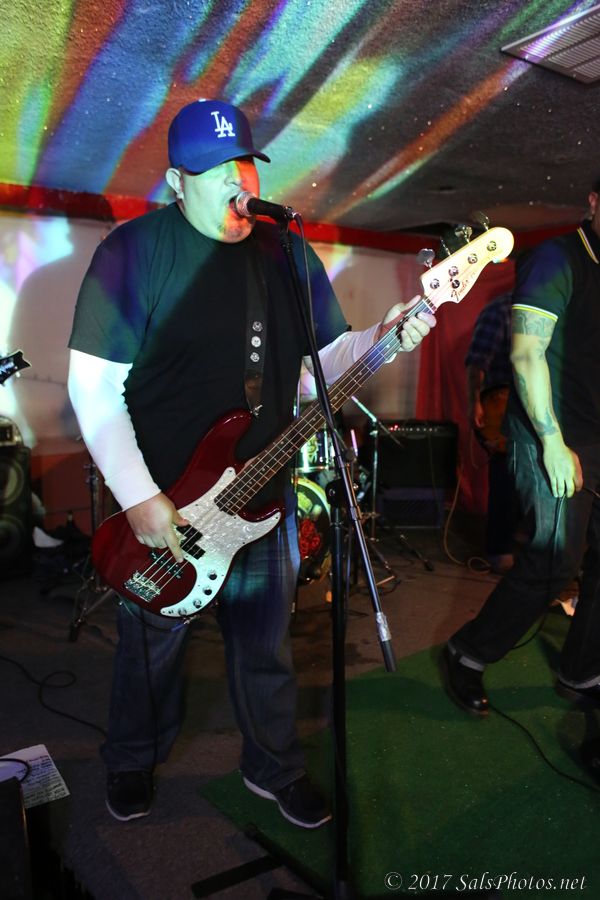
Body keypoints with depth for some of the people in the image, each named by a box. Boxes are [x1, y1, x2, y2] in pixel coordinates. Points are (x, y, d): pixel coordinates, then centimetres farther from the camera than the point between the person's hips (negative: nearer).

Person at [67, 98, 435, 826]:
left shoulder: (288, 254, 5)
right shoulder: (135, 249, -11)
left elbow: (328, 352, 10)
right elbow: (92, 382, -13)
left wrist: (383, 337, -12)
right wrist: (137, 496, -18)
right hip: (158, 499, -3)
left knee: (265, 642, 18)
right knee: (152, 642, 17)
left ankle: (274, 767, 43)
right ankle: (132, 764, 46)